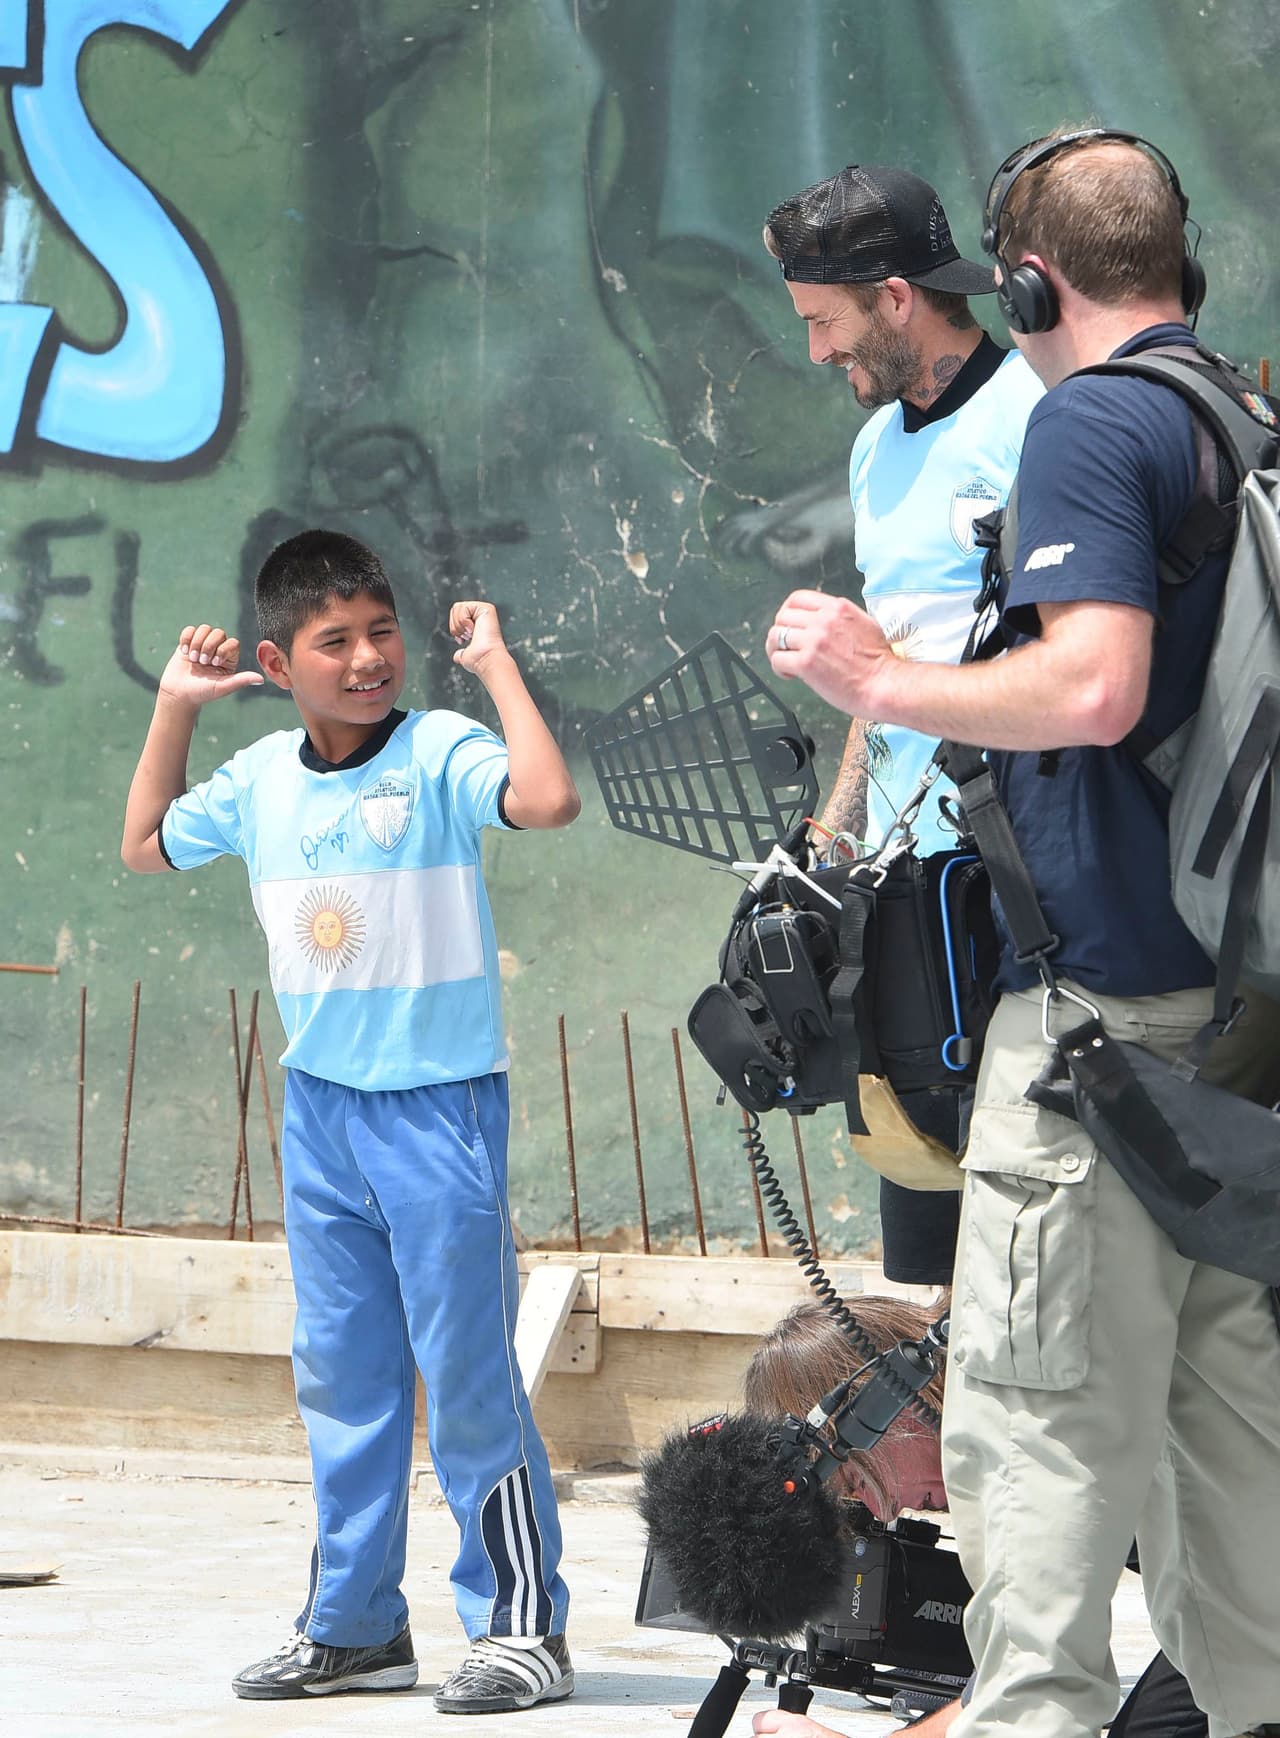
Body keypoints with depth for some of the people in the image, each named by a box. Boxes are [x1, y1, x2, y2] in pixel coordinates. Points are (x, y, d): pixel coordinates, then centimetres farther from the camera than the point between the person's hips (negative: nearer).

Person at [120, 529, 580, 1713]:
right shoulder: (260, 780, 6)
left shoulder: (438, 754, -12)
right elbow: (146, 845, 23)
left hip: (439, 1105, -6)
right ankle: (354, 1627, 21)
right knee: (341, 1380, 12)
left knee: (468, 1374, -3)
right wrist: (173, 707, 15)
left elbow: (548, 799, -32)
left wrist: (495, 664, -22)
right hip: (320, 1105, 6)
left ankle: (523, 1625, 4)